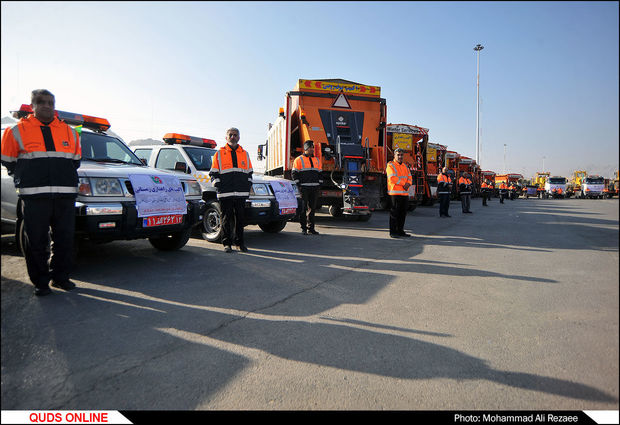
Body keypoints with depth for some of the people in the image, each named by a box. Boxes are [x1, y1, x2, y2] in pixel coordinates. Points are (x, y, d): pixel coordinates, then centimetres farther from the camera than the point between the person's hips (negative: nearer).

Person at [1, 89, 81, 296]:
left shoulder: (69, 131, 12)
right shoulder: (18, 131, 4)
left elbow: (75, 160, 22)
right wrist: (25, 179, 11)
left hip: (65, 196, 3)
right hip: (34, 197, -2)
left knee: (65, 240, 6)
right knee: (37, 242, 1)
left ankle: (60, 277, 21)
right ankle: (40, 282, 14)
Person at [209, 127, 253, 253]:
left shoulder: (245, 154, 17)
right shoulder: (219, 154, 9)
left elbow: (249, 173, 22)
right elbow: (213, 173, 8)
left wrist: (248, 186, 10)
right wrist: (218, 185, -4)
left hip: (241, 193, 2)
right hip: (225, 193, -2)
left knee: (240, 219, 5)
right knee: (226, 219, 2)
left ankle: (240, 242, 14)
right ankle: (226, 243, 11)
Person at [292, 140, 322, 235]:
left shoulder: (317, 160, 18)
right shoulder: (299, 160, 2)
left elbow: (320, 173, 22)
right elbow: (294, 174, -2)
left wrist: (319, 185, 10)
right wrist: (299, 185, -9)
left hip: (314, 188, 5)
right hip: (304, 188, -5)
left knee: (312, 208, 7)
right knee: (303, 209, -3)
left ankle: (311, 228, 13)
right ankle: (303, 228, 3)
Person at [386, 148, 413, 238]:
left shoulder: (405, 166, 19)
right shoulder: (390, 165, -4)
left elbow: (410, 178, 14)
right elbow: (392, 178, -16)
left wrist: (408, 183, -9)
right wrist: (403, 183, -11)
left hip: (405, 193, 7)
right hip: (395, 193, -7)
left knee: (403, 213, 9)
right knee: (394, 213, -5)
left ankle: (400, 231, 18)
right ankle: (393, 232, 1)